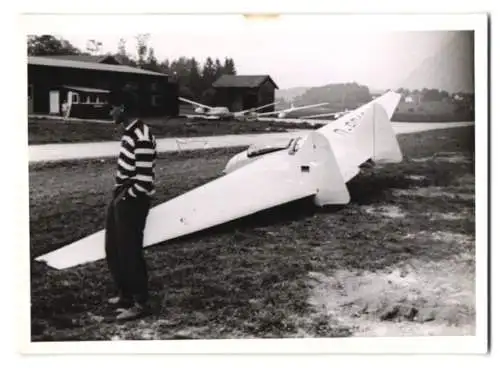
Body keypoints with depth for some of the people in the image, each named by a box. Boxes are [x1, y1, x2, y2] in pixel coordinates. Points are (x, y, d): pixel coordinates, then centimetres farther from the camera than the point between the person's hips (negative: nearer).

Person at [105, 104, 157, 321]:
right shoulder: (130, 132, 8)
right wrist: (118, 196, 11)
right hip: (121, 198, 10)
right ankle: (125, 294, 35)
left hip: (132, 202, -10)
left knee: (130, 252, 1)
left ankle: (140, 303, 16)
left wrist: (124, 197, -13)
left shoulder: (141, 138, -23)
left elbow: (143, 182, -25)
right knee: (113, 249, 19)